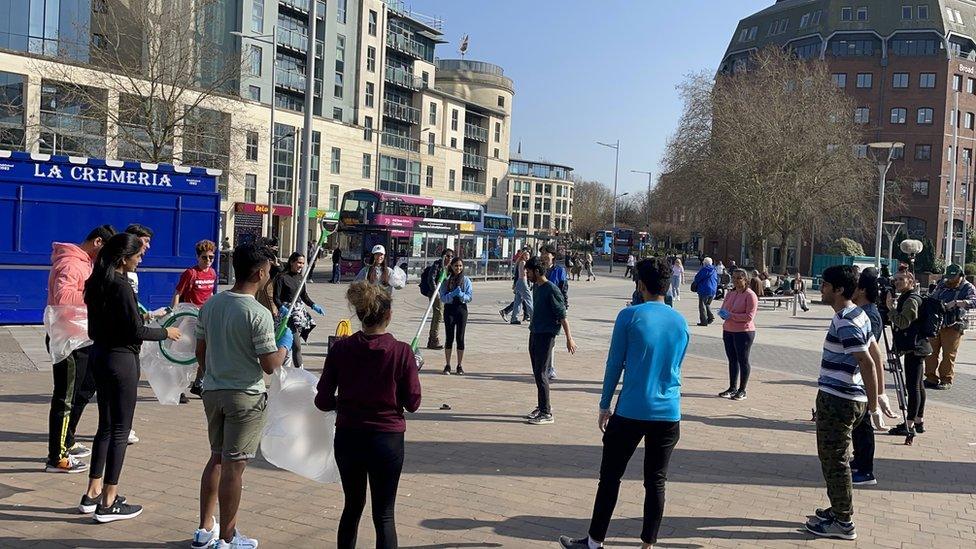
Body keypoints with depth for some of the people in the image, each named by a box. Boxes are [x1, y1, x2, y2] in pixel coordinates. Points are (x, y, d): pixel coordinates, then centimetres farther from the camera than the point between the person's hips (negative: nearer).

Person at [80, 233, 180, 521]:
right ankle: (108, 504, 6)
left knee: (106, 425, 18)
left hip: (99, 354, 9)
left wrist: (141, 317, 17)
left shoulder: (97, 282, 8)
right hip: (121, 359, -9)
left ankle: (93, 493, 26)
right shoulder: (121, 286, -19)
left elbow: (110, 321, 13)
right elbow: (136, 331, -18)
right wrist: (166, 333, -4)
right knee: (120, 429, 0)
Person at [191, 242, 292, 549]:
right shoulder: (259, 315, -19)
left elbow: (200, 351, 10)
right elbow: (270, 366, -17)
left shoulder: (210, 305, 2)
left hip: (212, 392, 7)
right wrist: (285, 343, 2)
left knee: (216, 459, 20)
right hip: (245, 397, -7)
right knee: (233, 467, 2)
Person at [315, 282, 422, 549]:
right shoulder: (402, 352, -13)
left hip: (347, 437, 3)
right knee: (384, 514, 8)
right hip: (387, 439, -3)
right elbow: (412, 403, -6)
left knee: (352, 506, 22)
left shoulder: (340, 349, -7)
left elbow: (323, 401, -3)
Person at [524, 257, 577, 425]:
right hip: (534, 334, 9)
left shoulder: (551, 290, -15)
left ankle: (546, 413, -3)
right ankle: (542, 407, 24)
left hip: (546, 335, -9)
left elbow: (562, 315, -16)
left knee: (541, 374, -8)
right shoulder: (535, 287, 12)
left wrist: (569, 338, -17)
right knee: (537, 372, 13)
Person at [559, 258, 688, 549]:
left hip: (631, 412, -4)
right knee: (656, 481, 10)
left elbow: (614, 364, -4)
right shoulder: (681, 322, 6)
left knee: (610, 477, 8)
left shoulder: (630, 316, -7)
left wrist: (604, 406, 4)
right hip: (669, 414, 4)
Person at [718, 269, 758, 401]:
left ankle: (742, 390, 10)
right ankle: (732, 388, 19)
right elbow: (723, 308, 18)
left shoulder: (750, 295, -10)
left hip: (744, 332, -7)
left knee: (743, 360, 2)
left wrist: (731, 316, -21)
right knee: (732, 360, 11)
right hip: (728, 331, 7)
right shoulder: (730, 294, 12)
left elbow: (749, 316, -17)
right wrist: (722, 313, -7)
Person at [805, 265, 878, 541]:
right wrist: (873, 398, 18)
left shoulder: (845, 322, -21)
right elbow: (873, 353, 16)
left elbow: (867, 362, -25)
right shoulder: (858, 314, 11)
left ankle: (843, 523, 9)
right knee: (834, 457, 21)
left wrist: (873, 400, -18)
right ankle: (839, 510, 33)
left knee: (834, 459, 0)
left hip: (837, 399, -10)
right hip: (843, 397, 10)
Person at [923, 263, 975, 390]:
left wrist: (956, 302, -34)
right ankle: (931, 378, 16)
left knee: (948, 354, -1)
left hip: (953, 326, -5)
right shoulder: (942, 284, 11)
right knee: (930, 351, 6)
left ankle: (946, 381, 9)